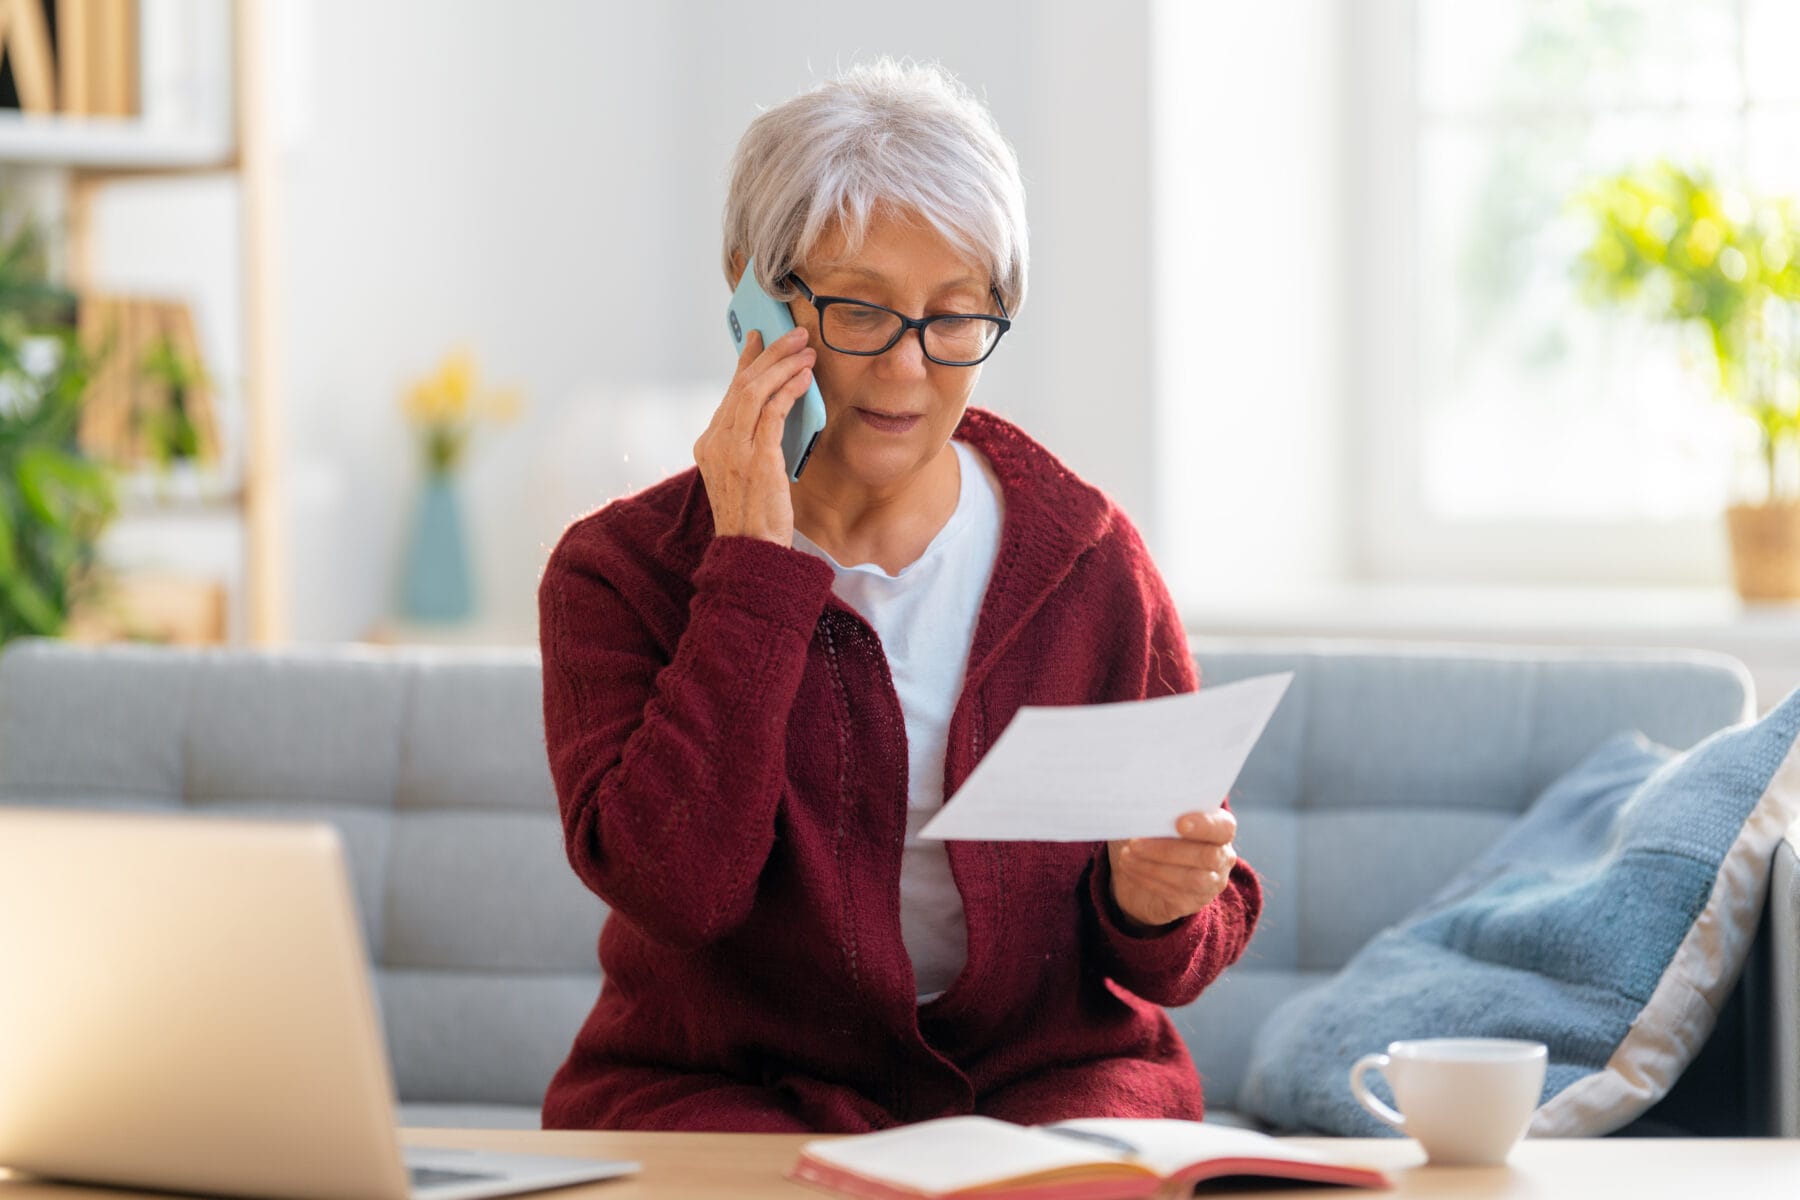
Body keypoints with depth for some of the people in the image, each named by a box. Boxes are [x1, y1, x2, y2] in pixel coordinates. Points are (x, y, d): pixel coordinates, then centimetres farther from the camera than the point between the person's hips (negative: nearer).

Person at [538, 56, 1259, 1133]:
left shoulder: (1088, 558, 4)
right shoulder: (622, 569, -1)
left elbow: (1183, 957, 9)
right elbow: (676, 883, -18)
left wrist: (1156, 907, -16)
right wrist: (757, 567, -14)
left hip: (1048, 1082, 2)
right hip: (724, 1094, -2)